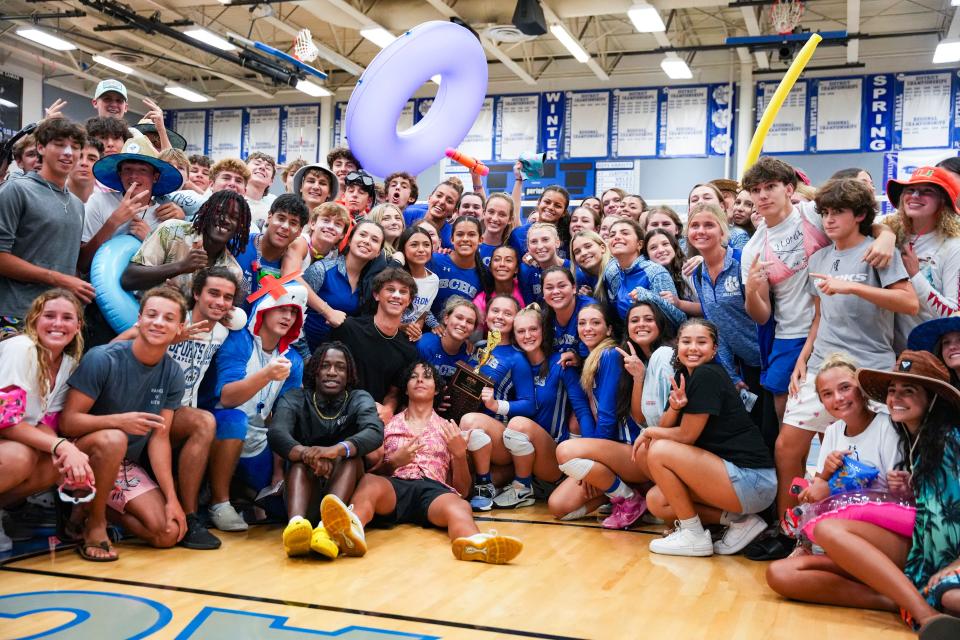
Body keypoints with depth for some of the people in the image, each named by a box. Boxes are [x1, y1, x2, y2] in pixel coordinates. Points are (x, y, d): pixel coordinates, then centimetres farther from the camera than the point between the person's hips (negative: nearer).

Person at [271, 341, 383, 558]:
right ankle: (296, 523, -58)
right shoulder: (294, 399, -2)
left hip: (344, 485, 0)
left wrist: (337, 449, -44)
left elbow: (375, 433, -24)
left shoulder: (359, 399, -2)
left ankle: (327, 527, -53)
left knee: (349, 454, -28)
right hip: (306, 485, 0)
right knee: (301, 459, -29)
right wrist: (306, 453, -44)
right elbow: (276, 433, -22)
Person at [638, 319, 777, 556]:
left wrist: (650, 431, 4)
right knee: (656, 502, 7)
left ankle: (694, 536, -5)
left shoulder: (707, 375, -16)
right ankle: (737, 519, 6)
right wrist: (674, 407, -13)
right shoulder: (683, 375, 12)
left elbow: (686, 436, -13)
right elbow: (665, 427, 8)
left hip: (752, 481, -9)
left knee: (659, 451, -15)